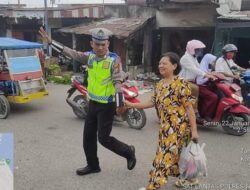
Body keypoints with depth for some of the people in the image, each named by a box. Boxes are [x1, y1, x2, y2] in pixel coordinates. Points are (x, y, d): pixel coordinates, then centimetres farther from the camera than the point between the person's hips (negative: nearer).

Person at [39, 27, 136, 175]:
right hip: (92, 103, 7)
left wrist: (120, 104, -28)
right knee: (88, 136, 13)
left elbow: (117, 82, -21)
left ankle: (129, 152, 20)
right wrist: (50, 41, 6)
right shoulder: (90, 56, 3)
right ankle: (93, 165, 31)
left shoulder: (114, 59, -15)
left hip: (107, 105, -7)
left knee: (103, 138, -3)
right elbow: (70, 52, 7)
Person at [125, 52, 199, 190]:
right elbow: (152, 102, 13)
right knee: (178, 154, 18)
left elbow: (189, 108, -15)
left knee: (165, 156, -4)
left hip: (178, 127, -8)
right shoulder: (160, 84, 9)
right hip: (166, 127, 8)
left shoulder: (181, 85, -16)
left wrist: (194, 130, -16)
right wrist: (131, 105, 7)